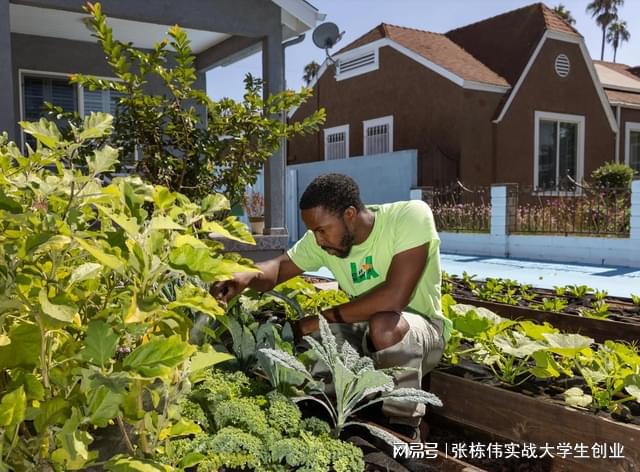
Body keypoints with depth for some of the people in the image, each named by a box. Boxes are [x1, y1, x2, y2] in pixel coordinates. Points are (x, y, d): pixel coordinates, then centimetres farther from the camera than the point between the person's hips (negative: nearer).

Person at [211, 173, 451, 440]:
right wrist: (245, 277, -25)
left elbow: (395, 296, -35)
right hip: (364, 332, 5)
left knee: (384, 323, -38)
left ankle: (405, 428, -16)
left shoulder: (411, 216, -26)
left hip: (422, 327, -5)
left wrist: (323, 319, -27)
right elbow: (278, 268, 0)